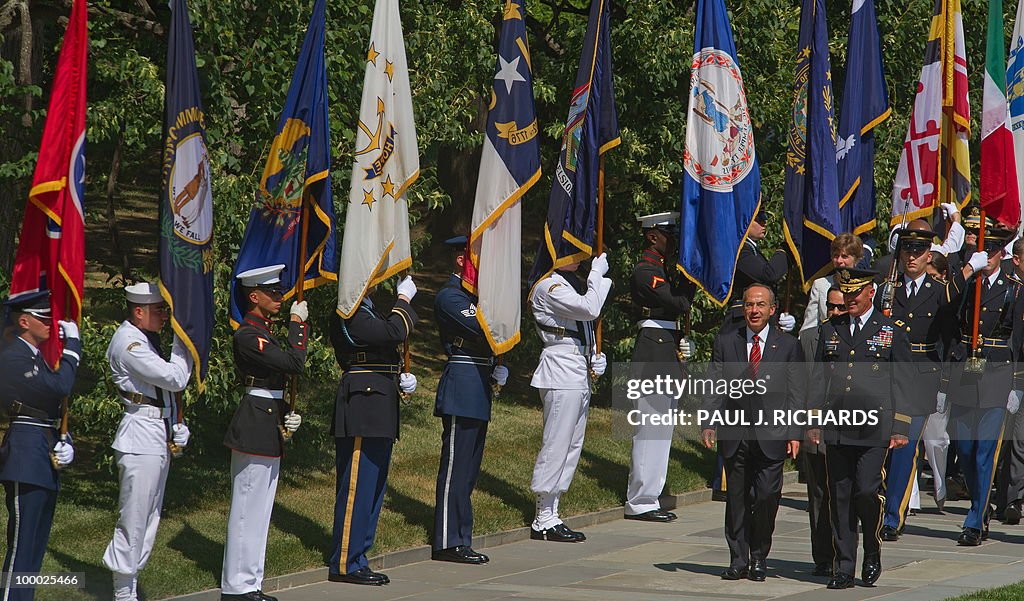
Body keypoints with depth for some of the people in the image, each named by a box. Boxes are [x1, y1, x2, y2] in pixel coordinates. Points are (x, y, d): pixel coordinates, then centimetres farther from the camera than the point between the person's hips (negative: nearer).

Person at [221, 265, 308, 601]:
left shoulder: (265, 333, 16)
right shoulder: (247, 336, -16)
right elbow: (294, 364, -23)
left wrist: (290, 416, 7)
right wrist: (297, 324, -12)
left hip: (270, 429, 10)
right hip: (255, 430, -10)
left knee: (259, 510, 13)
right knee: (248, 509, -5)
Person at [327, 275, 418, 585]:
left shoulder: (367, 307, 19)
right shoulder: (348, 312, -13)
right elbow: (394, 332, -22)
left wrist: (401, 379, 8)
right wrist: (404, 299, -7)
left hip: (378, 409, 11)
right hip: (362, 408, -11)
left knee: (373, 487, 13)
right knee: (357, 486, -8)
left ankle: (356, 560, 18)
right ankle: (344, 564, -4)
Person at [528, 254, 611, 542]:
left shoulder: (572, 282, 19)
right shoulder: (548, 286, -12)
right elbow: (590, 309, -23)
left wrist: (596, 356, 14)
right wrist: (597, 272, -11)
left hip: (580, 375, 10)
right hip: (560, 374, -10)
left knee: (572, 446, 10)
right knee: (556, 445, -8)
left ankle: (550, 516, 14)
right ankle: (544, 521, -5)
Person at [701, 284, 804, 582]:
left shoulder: (788, 346, 7)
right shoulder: (725, 343, 11)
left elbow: (796, 393, 4)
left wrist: (794, 433, -3)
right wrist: (709, 423, -4)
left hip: (771, 436, -2)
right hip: (735, 434, 2)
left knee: (766, 498, -5)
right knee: (737, 499, 4)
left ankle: (759, 559, 10)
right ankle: (738, 560, 12)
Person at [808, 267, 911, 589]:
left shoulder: (891, 332, 5)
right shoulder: (830, 330, 13)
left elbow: (903, 383, 4)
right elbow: (818, 378, 15)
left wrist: (900, 429, -2)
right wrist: (813, 421, 7)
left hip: (874, 429, -3)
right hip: (836, 428, 3)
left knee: (866, 492, -13)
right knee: (840, 497, 2)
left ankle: (873, 555, 11)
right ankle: (843, 568, 8)